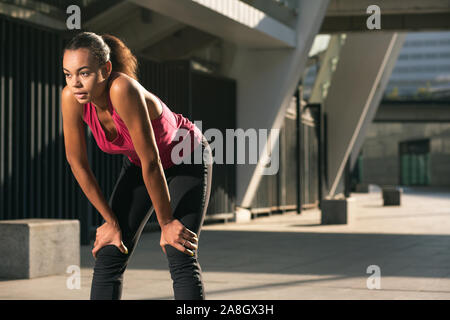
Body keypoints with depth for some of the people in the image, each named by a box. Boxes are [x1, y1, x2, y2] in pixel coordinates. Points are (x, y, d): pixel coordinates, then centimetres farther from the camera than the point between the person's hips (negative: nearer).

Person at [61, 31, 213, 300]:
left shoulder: (123, 89, -41)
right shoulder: (71, 97, -25)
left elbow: (152, 162, -34)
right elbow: (77, 162, -14)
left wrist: (167, 222, -24)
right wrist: (111, 221, -9)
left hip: (187, 162, -5)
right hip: (139, 165, 5)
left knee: (181, 257, -17)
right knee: (108, 256, -5)